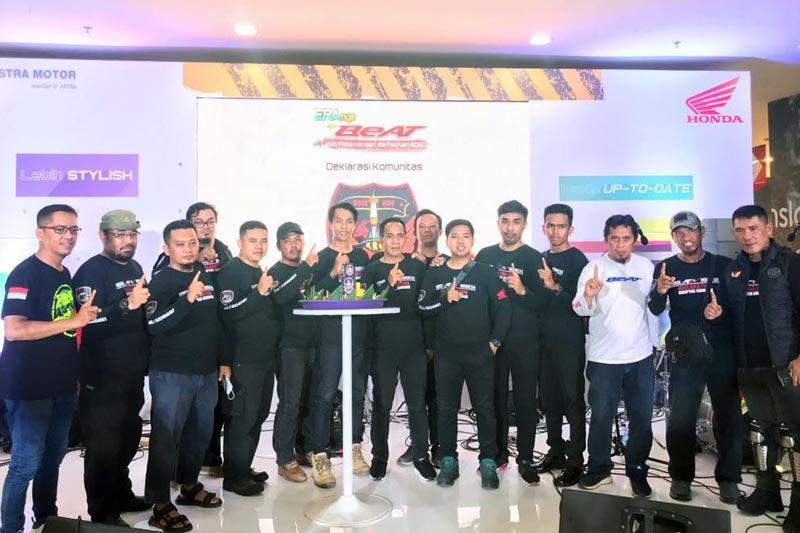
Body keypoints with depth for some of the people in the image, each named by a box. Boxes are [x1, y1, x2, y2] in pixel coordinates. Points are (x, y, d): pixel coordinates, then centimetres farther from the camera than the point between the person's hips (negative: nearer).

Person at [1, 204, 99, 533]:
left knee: (53, 456, 17)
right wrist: (73, 321, -24)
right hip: (28, 388, -7)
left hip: (62, 386, 8)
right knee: (26, 463, 0)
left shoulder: (65, 274, 11)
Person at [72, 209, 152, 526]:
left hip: (133, 375, 8)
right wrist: (127, 304, -34)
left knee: (128, 439, 20)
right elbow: (87, 323, -26)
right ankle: (103, 514, 19)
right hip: (102, 378, -8)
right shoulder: (91, 271, -14)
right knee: (102, 447, 3)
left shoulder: (135, 268, 10)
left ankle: (121, 495, 38)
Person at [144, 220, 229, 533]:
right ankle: (161, 506, 10)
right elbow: (153, 326, -22)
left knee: (200, 433, 16)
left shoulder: (205, 277, 10)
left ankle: (189, 486, 33)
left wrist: (223, 360, 18)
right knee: (166, 438, -1)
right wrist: (187, 298, -32)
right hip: (171, 374, -7)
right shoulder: (161, 281, -9)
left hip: (206, 372, 7)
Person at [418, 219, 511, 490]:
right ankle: (448, 462, 20)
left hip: (480, 353, -2)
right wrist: (446, 300, -15)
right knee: (446, 409, 8)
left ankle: (488, 462, 17)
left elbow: (503, 308, -3)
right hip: (446, 354, 2)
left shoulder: (485, 272, -1)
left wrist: (495, 341, -7)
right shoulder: (435, 275, 6)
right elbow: (423, 308, 0)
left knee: (484, 408, 4)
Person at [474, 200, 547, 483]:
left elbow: (542, 303, -7)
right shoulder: (485, 256, 7)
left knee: (525, 401, 3)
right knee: (495, 399, 10)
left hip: (524, 342, -2)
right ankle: (498, 454, 23)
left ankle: (525, 459, 15)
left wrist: (523, 291, -25)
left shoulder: (534, 258, -2)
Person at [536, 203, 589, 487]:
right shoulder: (542, 259, 13)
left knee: (573, 399, 0)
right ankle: (556, 451, 26)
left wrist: (555, 287, -28)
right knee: (549, 398, 13)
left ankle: (575, 460, 9)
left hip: (570, 342, -6)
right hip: (545, 339, 6)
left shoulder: (577, 259, -7)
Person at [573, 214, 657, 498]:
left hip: (640, 356, 3)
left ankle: (637, 470, 28)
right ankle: (599, 468, 23)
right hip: (604, 357, -3)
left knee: (642, 417, 11)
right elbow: (580, 309, -18)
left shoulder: (646, 267, 3)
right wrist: (588, 296, -36)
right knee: (601, 415, 7)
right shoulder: (593, 268, -7)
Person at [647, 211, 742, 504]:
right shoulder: (665, 267, 4)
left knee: (729, 414, 5)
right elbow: (655, 310, -4)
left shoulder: (723, 265, 4)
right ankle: (681, 476, 12)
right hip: (684, 352, 0)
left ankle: (728, 477, 19)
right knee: (681, 417, -1)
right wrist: (659, 291, -25)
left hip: (723, 350, 1)